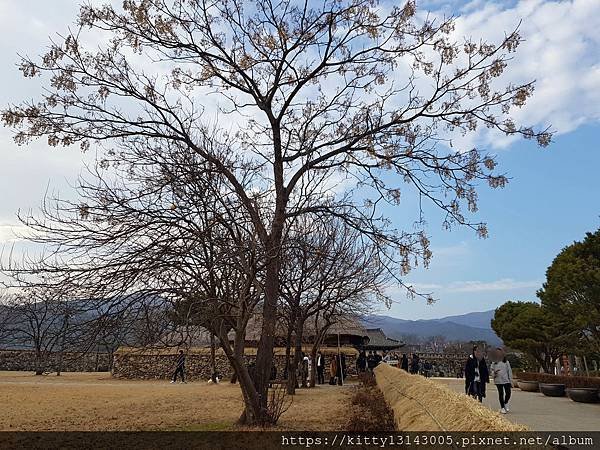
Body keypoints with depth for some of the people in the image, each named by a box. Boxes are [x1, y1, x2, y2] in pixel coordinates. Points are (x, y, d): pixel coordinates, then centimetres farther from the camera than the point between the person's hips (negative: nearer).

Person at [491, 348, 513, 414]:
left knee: (508, 393, -5)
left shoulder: (506, 362, 6)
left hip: (506, 380, 0)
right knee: (501, 394, 3)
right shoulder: (494, 363, 6)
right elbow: (492, 370, 8)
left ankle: (506, 403, 24)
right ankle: (502, 407, 15)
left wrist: (511, 380, 4)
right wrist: (494, 372, -15)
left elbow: (509, 371, 7)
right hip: (498, 381, 0)